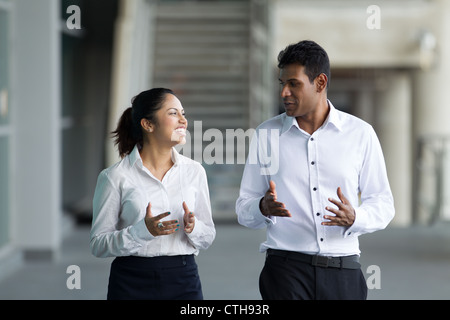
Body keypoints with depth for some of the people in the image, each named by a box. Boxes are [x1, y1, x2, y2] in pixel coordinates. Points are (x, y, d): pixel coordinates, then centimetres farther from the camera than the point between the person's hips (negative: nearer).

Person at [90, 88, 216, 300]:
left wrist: (193, 228, -11)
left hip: (183, 282, 2)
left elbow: (208, 238, 11)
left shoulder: (194, 171, 6)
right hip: (132, 283, -2)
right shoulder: (115, 177, -4)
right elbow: (98, 244, -5)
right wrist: (143, 230, -19)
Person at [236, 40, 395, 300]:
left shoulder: (360, 134, 6)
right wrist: (263, 208, -13)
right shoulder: (266, 134, 8)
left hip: (343, 271, 0)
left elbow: (383, 205, 8)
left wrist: (354, 218, -13)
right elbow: (244, 209, 9)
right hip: (286, 267, 0)